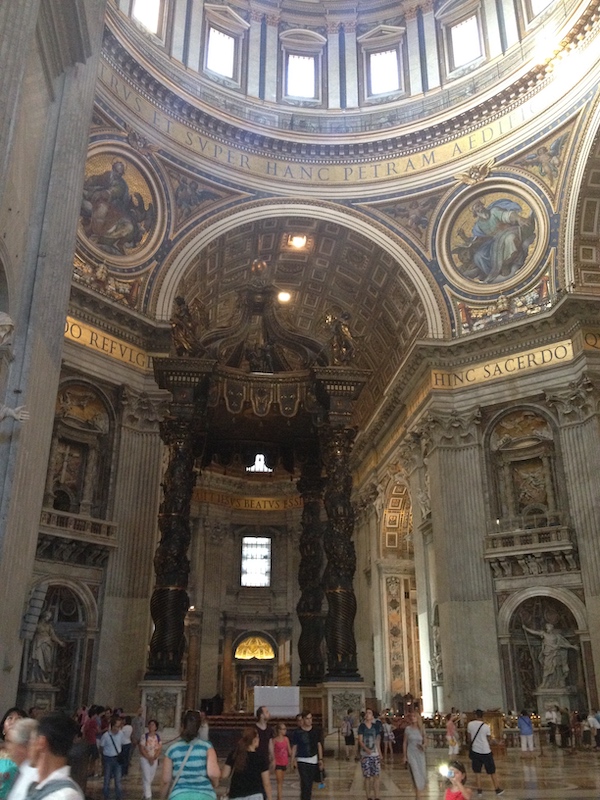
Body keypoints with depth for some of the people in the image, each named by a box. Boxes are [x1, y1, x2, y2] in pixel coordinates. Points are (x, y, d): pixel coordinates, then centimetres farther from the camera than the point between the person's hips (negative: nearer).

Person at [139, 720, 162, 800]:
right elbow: (142, 749, -13)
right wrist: (149, 758, -16)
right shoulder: (144, 736, -11)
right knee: (146, 778, -7)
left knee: (151, 778, 12)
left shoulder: (158, 737, -1)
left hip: (155, 760, 4)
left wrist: (154, 758, -14)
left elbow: (159, 749, -1)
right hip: (145, 759, -4)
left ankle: (146, 793, 30)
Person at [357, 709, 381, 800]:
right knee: (367, 777, 0)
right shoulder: (362, 726, -5)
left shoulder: (376, 727, 5)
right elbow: (360, 741, -10)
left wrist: (379, 752, 11)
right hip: (365, 755, -3)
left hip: (375, 755, 3)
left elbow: (377, 740, 13)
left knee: (376, 776, 0)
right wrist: (366, 749, -25)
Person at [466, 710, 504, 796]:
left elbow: (469, 737, 7)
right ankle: (497, 789, 18)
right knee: (492, 771, 11)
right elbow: (489, 739, -3)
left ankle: (479, 790, 11)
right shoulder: (486, 726, -12)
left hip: (475, 750, 2)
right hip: (486, 751, -2)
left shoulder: (470, 724, -5)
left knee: (477, 771, 12)